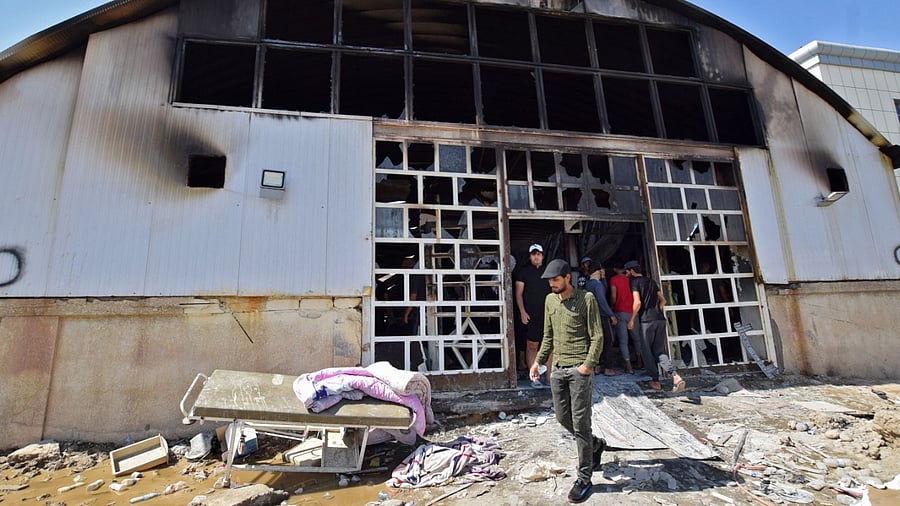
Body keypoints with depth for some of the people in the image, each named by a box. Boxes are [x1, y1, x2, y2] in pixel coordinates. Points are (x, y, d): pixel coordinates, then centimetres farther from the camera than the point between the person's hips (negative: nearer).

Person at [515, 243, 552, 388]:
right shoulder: (524, 271, 1)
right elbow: (519, 293, -1)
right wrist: (522, 312, -9)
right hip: (532, 316, -4)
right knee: (532, 346, 0)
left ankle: (549, 375, 17)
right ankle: (534, 378, 8)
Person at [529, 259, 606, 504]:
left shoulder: (586, 299, -8)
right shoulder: (550, 300, 10)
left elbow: (597, 337, -9)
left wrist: (588, 365, -17)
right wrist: (538, 361, 11)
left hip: (579, 369, -6)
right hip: (558, 368, 6)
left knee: (580, 423, -1)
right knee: (562, 418, 14)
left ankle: (584, 478, 15)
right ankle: (595, 445, 40)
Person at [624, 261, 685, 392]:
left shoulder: (635, 282, -3)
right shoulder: (651, 281, 18)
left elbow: (637, 302, -13)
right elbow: (663, 300, 19)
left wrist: (632, 320, -5)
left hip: (646, 321, -6)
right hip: (660, 319, 7)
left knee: (647, 352, 7)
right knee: (660, 351, 10)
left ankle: (655, 381, 11)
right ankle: (675, 376, -9)